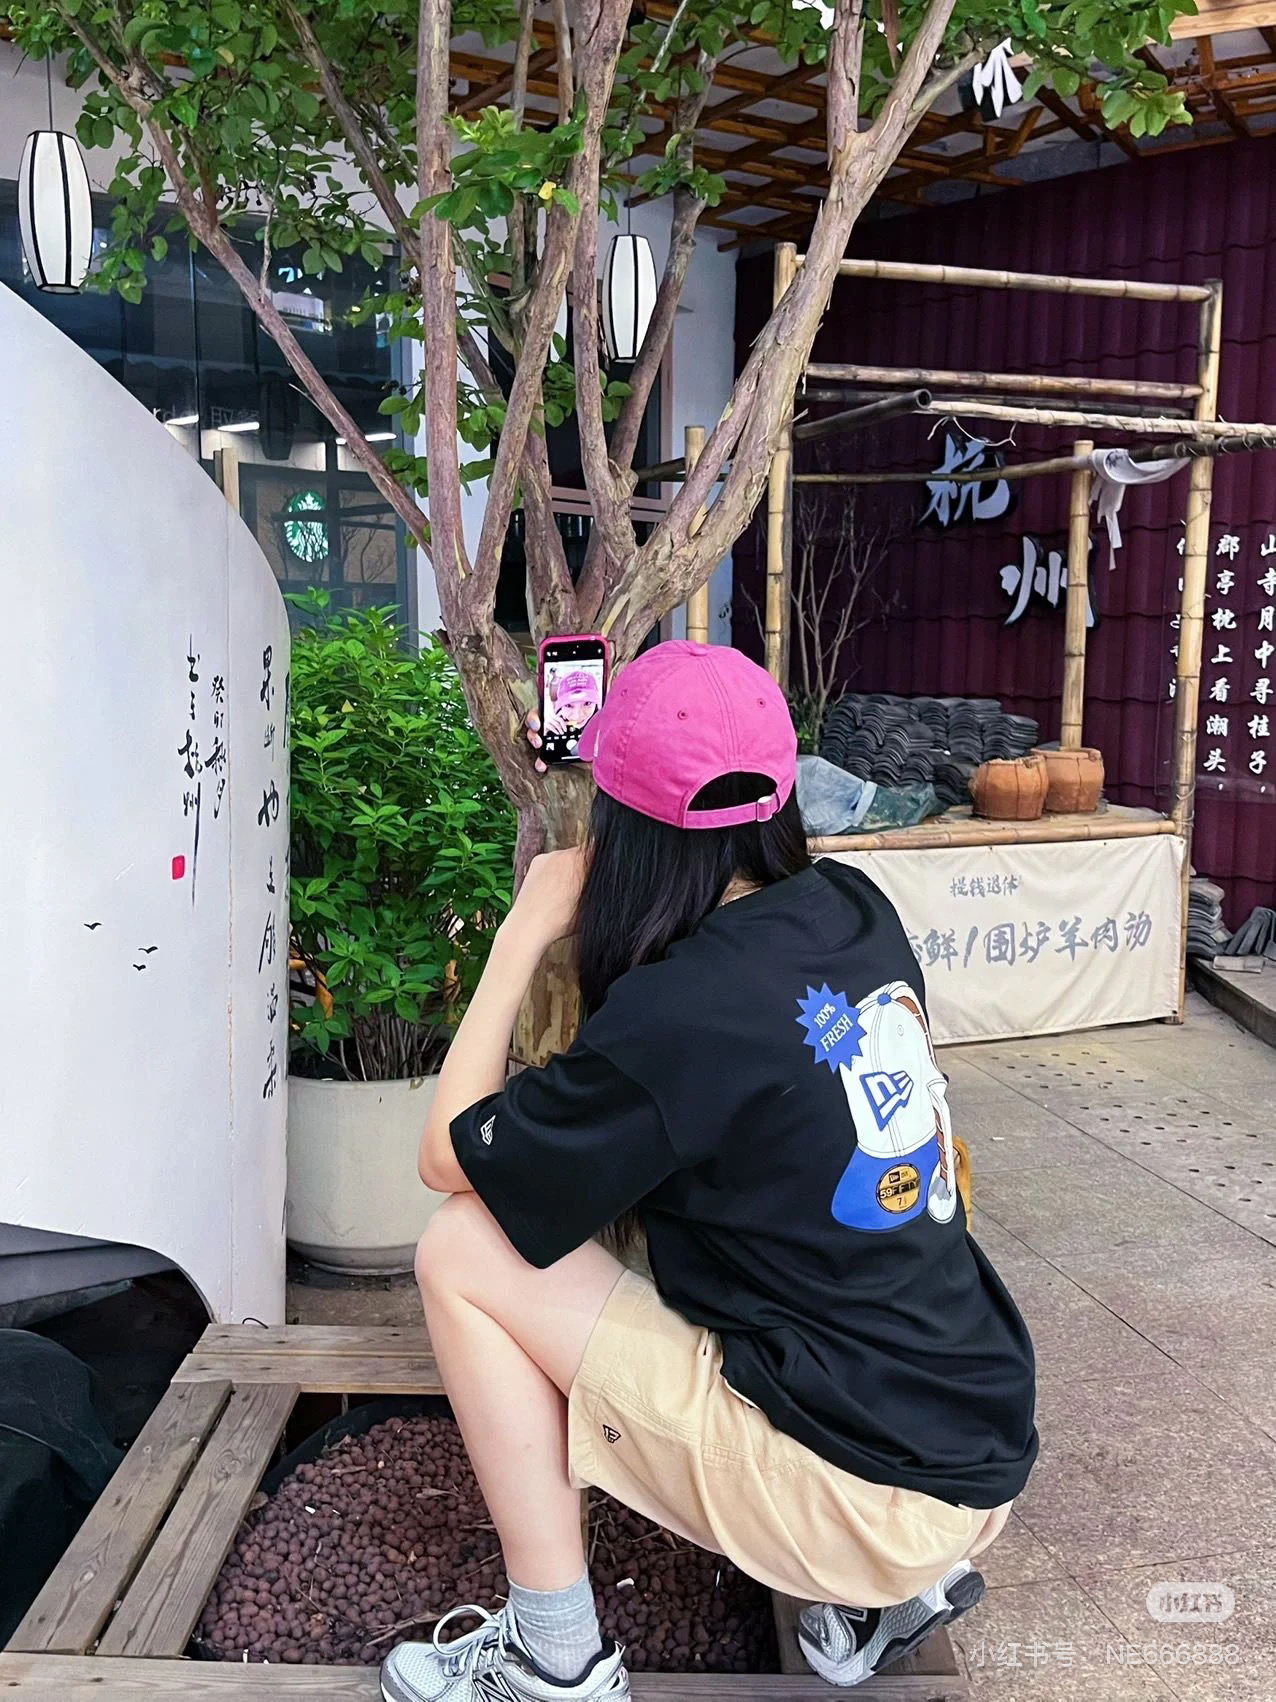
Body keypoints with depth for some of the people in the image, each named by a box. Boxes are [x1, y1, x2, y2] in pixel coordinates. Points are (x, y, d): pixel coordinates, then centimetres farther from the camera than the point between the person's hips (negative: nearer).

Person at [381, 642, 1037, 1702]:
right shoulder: (858, 911, -1)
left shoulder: (676, 1014, -21)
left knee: (463, 1252, -5)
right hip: (985, 1454, 8)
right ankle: (889, 1587, 21)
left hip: (875, 1496, -8)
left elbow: (448, 1158, -8)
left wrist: (526, 932, -3)